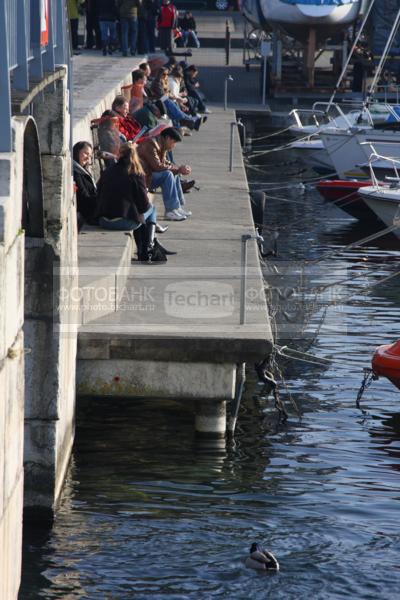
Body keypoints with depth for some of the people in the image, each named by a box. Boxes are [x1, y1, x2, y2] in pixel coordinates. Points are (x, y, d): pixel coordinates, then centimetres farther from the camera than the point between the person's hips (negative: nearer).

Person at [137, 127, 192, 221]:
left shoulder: (161, 145, 10)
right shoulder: (151, 144, -21)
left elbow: (165, 163, 16)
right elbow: (157, 166, -27)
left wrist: (180, 168, -2)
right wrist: (177, 169, -19)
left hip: (148, 173, 11)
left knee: (175, 175, 12)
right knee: (167, 175, -25)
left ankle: (178, 207, 10)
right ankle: (170, 211, -23)